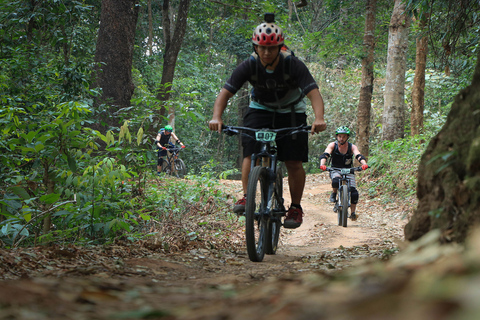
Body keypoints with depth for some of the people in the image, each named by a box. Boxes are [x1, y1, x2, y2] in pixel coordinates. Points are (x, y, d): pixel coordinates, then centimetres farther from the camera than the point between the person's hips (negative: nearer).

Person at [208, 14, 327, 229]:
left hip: (290, 113, -1)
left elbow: (314, 93, -32)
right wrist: (216, 117, -42)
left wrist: (319, 118, -51)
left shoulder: (293, 65, -25)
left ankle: (296, 208, 7)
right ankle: (246, 197, -14)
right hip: (260, 110, 1)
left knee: (294, 162, -8)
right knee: (250, 154, -20)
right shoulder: (249, 66, -21)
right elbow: (225, 92, -24)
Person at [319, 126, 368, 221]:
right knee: (336, 181, -37)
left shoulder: (352, 147, -9)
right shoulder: (332, 145, -10)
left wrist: (364, 163, -48)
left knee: (354, 193, -15)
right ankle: (334, 193, -4)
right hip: (335, 171, -1)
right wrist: (322, 164, -46)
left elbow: (359, 156, -26)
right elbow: (325, 155, -24)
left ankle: (353, 213, 6)